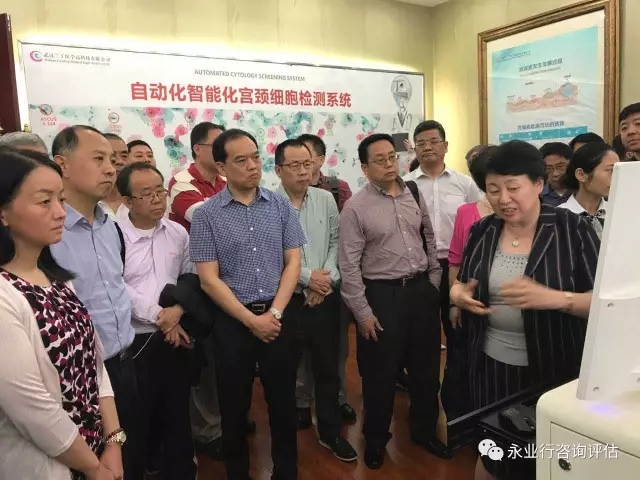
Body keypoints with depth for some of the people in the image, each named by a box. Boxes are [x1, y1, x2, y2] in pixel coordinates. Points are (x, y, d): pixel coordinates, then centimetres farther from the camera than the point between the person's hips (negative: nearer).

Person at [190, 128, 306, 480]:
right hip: (232, 321, -1)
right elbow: (208, 279, -8)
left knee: (283, 402, 13)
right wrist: (252, 320, -11)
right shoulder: (206, 215, -5)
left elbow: (293, 261, 1)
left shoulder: (280, 205, 2)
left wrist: (275, 312, -9)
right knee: (234, 408, 13)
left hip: (280, 316, 2)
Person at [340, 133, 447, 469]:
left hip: (422, 289, 5)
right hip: (382, 294, -4)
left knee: (426, 367, 17)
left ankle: (424, 431, 40)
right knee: (381, 373, 8)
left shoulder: (414, 195, 5)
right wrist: (363, 312, -13)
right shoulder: (355, 208, -10)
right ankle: (375, 439, 31)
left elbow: (429, 240, 14)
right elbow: (349, 265, -11)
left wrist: (434, 283, 10)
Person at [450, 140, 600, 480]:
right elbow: (460, 284, 12)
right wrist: (458, 294, -11)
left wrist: (555, 298, -29)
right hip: (492, 367, 3)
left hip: (554, 370, -3)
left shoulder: (572, 229, -11)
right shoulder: (482, 231, 1)